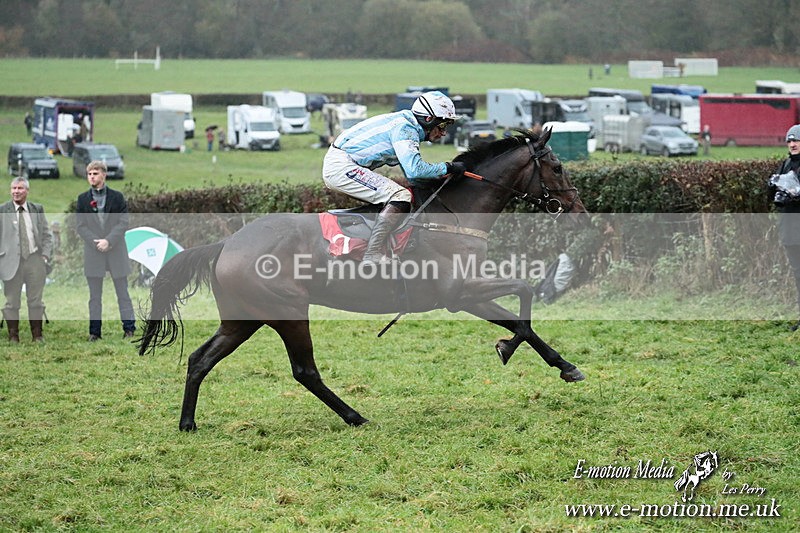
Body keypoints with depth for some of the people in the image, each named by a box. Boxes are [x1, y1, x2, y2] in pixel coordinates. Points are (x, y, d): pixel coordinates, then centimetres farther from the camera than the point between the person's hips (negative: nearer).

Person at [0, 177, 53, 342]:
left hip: (34, 259, 2)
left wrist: (45, 255, 0)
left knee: (36, 300, 6)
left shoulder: (37, 209, 8)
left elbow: (47, 235, 12)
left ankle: (37, 335, 14)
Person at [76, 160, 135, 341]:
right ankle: (95, 331, 9)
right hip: (93, 252, 1)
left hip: (116, 250, -1)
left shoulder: (117, 197, 2)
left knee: (122, 292, 5)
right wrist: (96, 242, -13)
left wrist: (108, 240, -15)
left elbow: (123, 223, -3)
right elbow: (81, 226, 2)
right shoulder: (83, 199, 6)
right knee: (94, 295, 5)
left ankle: (129, 327, 12)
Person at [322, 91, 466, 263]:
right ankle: (373, 257, -26)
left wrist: (443, 177, 12)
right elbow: (414, 169, -26)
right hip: (341, 166, -11)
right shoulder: (404, 128, -13)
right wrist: (447, 168, -14)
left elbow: (411, 176, 22)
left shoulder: (408, 126, 18)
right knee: (401, 198, -20)